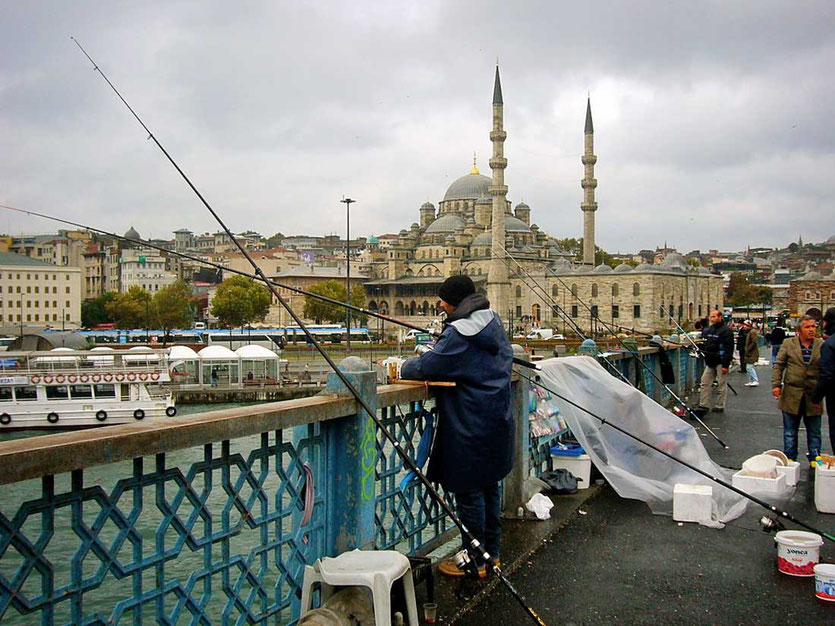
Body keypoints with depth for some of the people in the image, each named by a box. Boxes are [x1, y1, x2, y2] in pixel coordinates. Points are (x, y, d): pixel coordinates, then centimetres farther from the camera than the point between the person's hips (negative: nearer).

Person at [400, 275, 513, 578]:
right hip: (498, 424, 9)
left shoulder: (459, 334, -19)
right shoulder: (494, 324, 9)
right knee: (489, 488, 18)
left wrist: (403, 368, 3)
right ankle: (492, 552, 29)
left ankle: (475, 560, 11)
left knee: (469, 492, 2)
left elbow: (427, 366, -19)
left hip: (470, 428, -9)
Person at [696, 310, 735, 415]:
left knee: (721, 385, 2)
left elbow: (729, 349, -16)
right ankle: (703, 405, 8)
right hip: (710, 362, 8)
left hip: (720, 362, -8)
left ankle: (720, 406, 11)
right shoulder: (708, 330, 13)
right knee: (705, 383, 4)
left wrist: (725, 365, -20)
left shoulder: (726, 330, -11)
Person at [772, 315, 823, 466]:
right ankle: (790, 458, 22)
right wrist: (776, 384, -7)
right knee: (790, 431, 9)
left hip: (813, 396, 0)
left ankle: (814, 459, 23)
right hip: (792, 395, 0)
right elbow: (778, 365, 2)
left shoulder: (822, 346, 2)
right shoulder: (788, 344, 2)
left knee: (814, 431, 10)